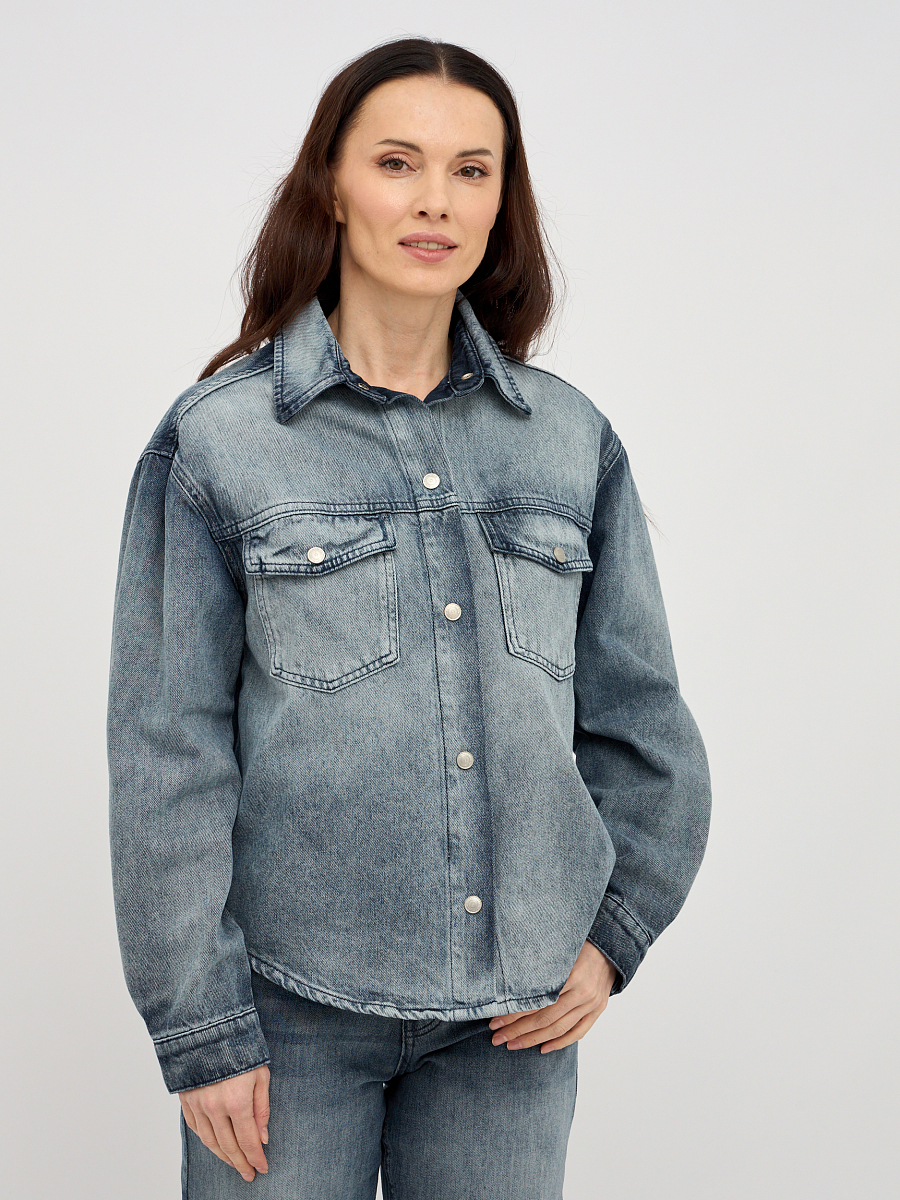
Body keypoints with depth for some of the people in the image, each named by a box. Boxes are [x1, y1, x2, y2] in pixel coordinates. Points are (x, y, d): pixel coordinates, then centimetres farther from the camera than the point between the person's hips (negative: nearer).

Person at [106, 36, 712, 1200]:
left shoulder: (574, 441, 4)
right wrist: (198, 1029, -7)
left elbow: (640, 720, 11)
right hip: (293, 998, -2)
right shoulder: (215, 439, -4)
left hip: (515, 1015, 3)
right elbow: (167, 752, -5)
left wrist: (617, 931, 5)